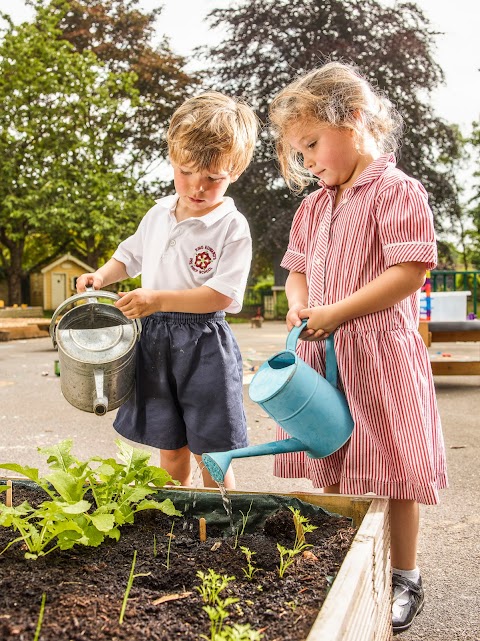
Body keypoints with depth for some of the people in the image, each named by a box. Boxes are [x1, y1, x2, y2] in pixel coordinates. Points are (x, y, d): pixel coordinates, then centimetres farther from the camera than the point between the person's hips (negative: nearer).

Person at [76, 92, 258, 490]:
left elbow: (222, 295, -19)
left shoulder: (232, 227, -12)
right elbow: (132, 254, 24)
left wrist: (158, 299, -25)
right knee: (169, 447, 17)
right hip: (155, 339, 6)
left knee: (210, 453, 5)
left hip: (204, 345, -5)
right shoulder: (159, 214, 7)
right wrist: (101, 277, 6)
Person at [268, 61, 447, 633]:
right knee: (329, 473, 13)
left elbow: (409, 272, -18)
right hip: (321, 353, 7)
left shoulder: (396, 191, -9)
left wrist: (336, 313, -20)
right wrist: (299, 305, -3)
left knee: (391, 474, 4)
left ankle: (404, 579, 25)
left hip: (378, 353, -6)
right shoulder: (312, 206, 14)